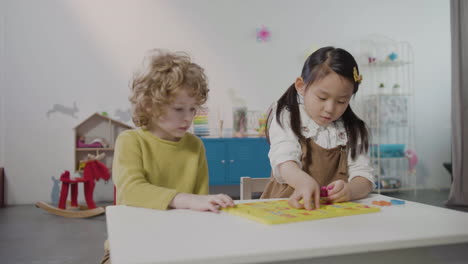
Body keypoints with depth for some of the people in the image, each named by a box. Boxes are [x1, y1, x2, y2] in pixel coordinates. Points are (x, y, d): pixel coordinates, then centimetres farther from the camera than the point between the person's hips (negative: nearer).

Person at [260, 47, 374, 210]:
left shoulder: (352, 130, 10)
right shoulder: (286, 119, 1)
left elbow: (363, 176, 1)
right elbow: (284, 161, -16)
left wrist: (349, 190, -23)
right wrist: (304, 181, -38)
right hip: (289, 205, -3)